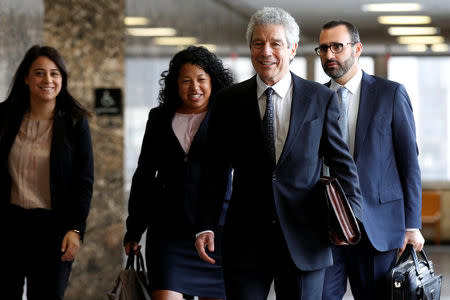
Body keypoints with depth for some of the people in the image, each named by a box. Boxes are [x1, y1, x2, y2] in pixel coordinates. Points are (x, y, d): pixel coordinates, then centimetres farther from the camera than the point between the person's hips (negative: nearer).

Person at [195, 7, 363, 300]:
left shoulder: (322, 99, 3)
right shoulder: (229, 101, 5)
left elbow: (342, 162, 5)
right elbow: (215, 171, 7)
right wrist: (206, 226, -1)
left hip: (304, 241, 0)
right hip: (245, 241, 0)